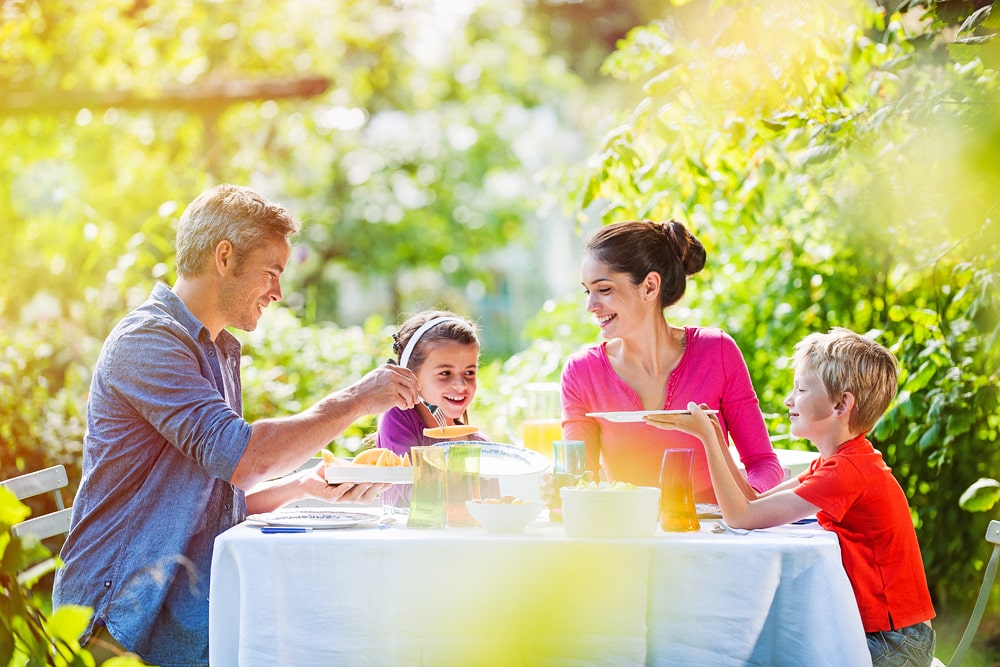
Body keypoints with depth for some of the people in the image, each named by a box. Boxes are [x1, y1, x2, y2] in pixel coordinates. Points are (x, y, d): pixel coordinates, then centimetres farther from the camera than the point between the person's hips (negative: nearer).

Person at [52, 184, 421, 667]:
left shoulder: (216, 351, 22)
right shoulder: (146, 341, -11)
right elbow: (239, 457, -23)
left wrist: (306, 485, 9)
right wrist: (353, 402, -14)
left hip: (194, 597, 9)